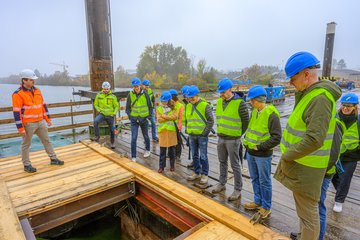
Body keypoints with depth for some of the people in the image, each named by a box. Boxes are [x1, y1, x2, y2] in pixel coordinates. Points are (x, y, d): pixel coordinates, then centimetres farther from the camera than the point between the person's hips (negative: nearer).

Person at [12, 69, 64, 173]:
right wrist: (20, 128, -16)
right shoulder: (18, 94, -13)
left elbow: (43, 105, 14)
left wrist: (48, 118, 12)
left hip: (41, 122, 7)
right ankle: (27, 165, 20)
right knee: (26, 144, 8)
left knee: (47, 140, 13)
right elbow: (16, 112, -14)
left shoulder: (37, 90, 8)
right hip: (28, 124, -6)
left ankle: (53, 159, 25)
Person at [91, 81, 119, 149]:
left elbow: (117, 106, 3)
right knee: (96, 121, -31)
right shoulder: (99, 95, 0)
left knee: (112, 129, 8)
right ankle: (97, 136, -16)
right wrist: (99, 110, -5)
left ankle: (112, 143, 29)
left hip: (110, 115, 0)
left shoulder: (113, 96, -3)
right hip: (102, 114, 0)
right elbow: (96, 104, 11)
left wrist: (114, 113, -9)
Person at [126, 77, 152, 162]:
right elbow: (127, 108, 5)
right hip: (134, 119, 0)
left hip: (144, 119, 0)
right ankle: (133, 157, 4)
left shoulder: (145, 94, -4)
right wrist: (130, 116, -6)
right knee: (134, 138, -5)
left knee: (146, 136, 15)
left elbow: (150, 106, 5)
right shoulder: (130, 95, -3)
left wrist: (148, 115, -3)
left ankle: (147, 150, 40)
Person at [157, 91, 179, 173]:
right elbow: (159, 119, -8)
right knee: (162, 151, 5)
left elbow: (175, 117, -14)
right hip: (162, 131, 1)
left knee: (172, 150, 10)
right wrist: (170, 118, -12)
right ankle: (161, 166, 14)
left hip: (172, 130, 0)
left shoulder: (174, 108, 2)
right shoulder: (159, 109, 5)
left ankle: (172, 165, 24)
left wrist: (164, 116, -14)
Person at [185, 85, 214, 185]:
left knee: (203, 156, 2)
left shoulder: (205, 105, -10)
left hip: (202, 135, -5)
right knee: (195, 155, 15)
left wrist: (205, 132, -12)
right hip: (192, 135, 6)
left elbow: (211, 120, -9)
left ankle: (204, 174, 16)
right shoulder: (188, 106, 8)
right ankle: (196, 172, 28)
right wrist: (188, 130, 9)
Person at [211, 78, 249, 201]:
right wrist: (220, 131, 13)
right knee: (222, 162, 19)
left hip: (233, 139, -6)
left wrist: (238, 134, -2)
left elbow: (246, 121, -9)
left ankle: (238, 190, 18)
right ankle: (222, 184, 35)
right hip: (220, 138, 6)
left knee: (235, 165, 4)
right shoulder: (219, 101, 6)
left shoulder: (239, 103, -14)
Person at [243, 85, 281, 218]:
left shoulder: (271, 114, -17)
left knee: (264, 181, 8)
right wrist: (247, 141, 6)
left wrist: (260, 147, -17)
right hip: (250, 152, 7)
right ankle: (258, 202, 36)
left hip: (263, 155, -7)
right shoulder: (254, 111, 6)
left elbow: (276, 138, -20)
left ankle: (266, 207, 25)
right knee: (255, 179, 19)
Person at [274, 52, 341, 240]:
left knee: (308, 213, 7)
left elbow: (315, 139, -29)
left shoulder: (320, 98, -22)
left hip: (305, 168, -10)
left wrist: (286, 156, -19)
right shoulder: (310, 93, 9)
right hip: (299, 163, 10)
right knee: (304, 209, 26)